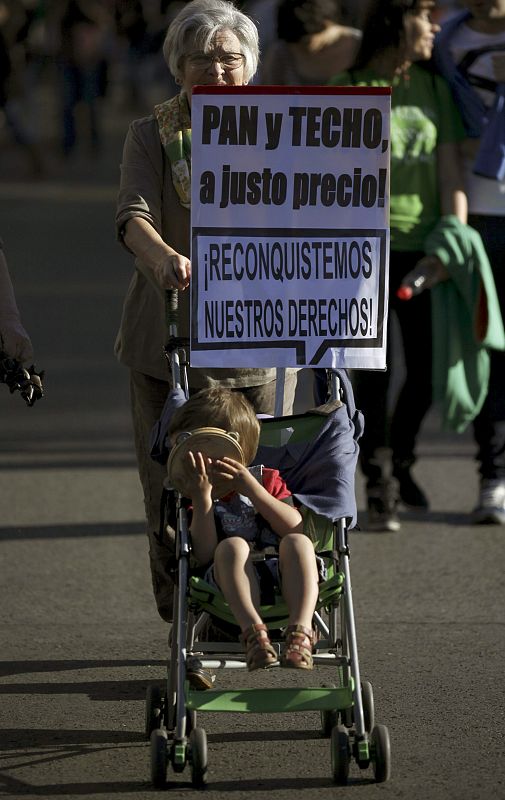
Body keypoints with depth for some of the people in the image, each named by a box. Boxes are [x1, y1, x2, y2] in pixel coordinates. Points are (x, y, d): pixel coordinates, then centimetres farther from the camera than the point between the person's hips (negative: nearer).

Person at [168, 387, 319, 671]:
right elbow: (204, 556, -7)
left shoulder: (267, 480, 14)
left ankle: (301, 629, -45)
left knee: (298, 543, -28)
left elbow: (296, 528, -4)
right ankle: (254, 631, -48)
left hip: (283, 583, 1)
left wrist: (252, 489, -11)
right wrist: (202, 498, -12)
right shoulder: (193, 499, 11)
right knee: (232, 546, -31)